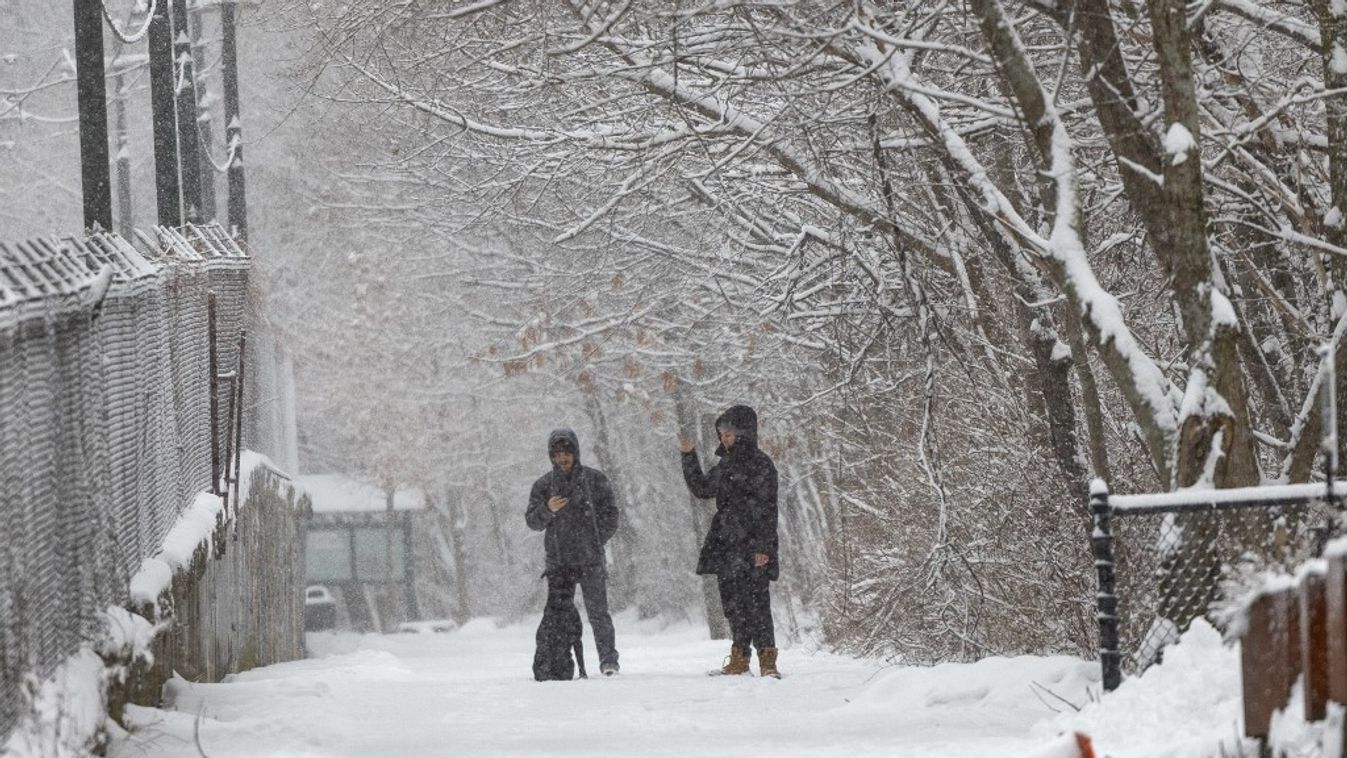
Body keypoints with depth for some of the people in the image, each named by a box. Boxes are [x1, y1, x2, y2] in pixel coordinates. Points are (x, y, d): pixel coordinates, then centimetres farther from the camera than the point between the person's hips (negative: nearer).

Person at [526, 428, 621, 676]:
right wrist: (548, 509, -15)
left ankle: (608, 659, 4)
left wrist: (595, 542, -4)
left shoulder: (595, 479, 5)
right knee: (556, 612, -5)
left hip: (591, 560, -1)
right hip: (558, 561, 1)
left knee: (597, 611, -5)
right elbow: (533, 521, 5)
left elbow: (610, 516, 7)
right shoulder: (544, 485, 8)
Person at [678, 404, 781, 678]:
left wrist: (764, 547, -17)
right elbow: (701, 488, 28)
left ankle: (767, 659, -10)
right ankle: (739, 660, 13)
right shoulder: (726, 466, 16)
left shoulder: (760, 465, -8)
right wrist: (689, 457, 19)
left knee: (756, 604, -11)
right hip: (727, 547, 8)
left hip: (752, 548, -8)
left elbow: (767, 509, -12)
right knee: (733, 604, 8)